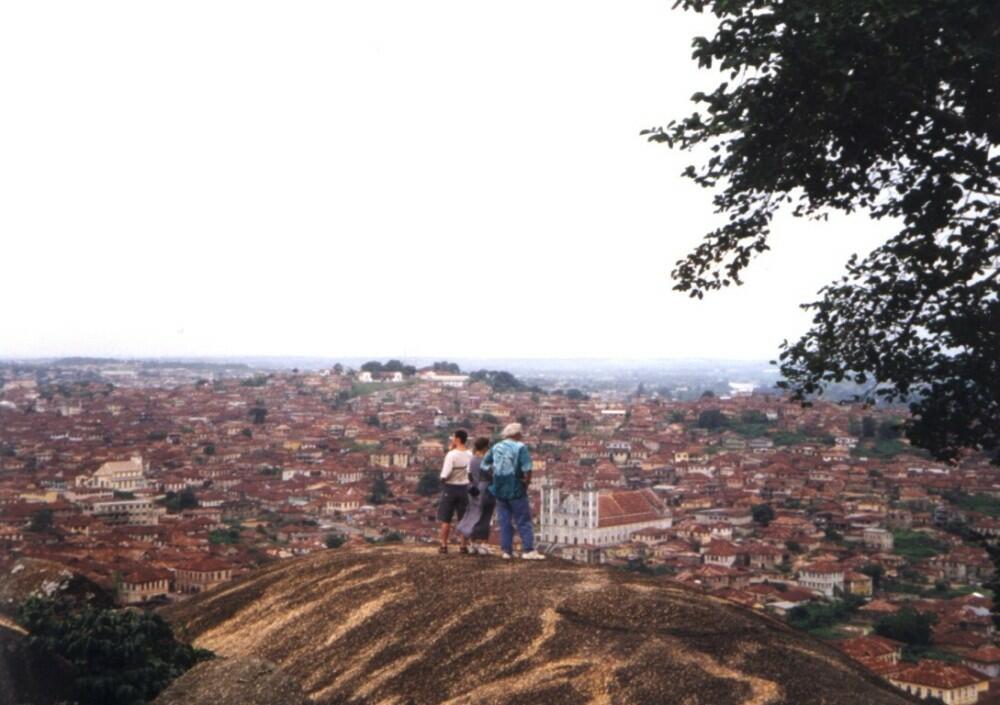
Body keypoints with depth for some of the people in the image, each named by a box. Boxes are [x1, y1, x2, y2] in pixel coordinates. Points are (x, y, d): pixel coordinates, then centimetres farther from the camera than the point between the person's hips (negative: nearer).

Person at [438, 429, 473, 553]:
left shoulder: (451, 454, -16)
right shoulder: (469, 455, -1)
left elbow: (445, 475, -19)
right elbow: (470, 471, 4)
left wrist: (442, 478, 3)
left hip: (450, 488, -4)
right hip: (464, 487, 4)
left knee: (446, 519, 6)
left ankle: (444, 546, 7)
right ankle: (464, 546, 12)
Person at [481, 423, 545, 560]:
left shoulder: (496, 448, 7)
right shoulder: (520, 447, -11)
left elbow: (485, 464, 13)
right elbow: (527, 469, -21)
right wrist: (526, 482, -7)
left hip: (499, 490, 5)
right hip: (516, 490, -5)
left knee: (504, 522, 10)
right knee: (523, 521, 2)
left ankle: (506, 550, 10)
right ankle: (528, 550, -2)